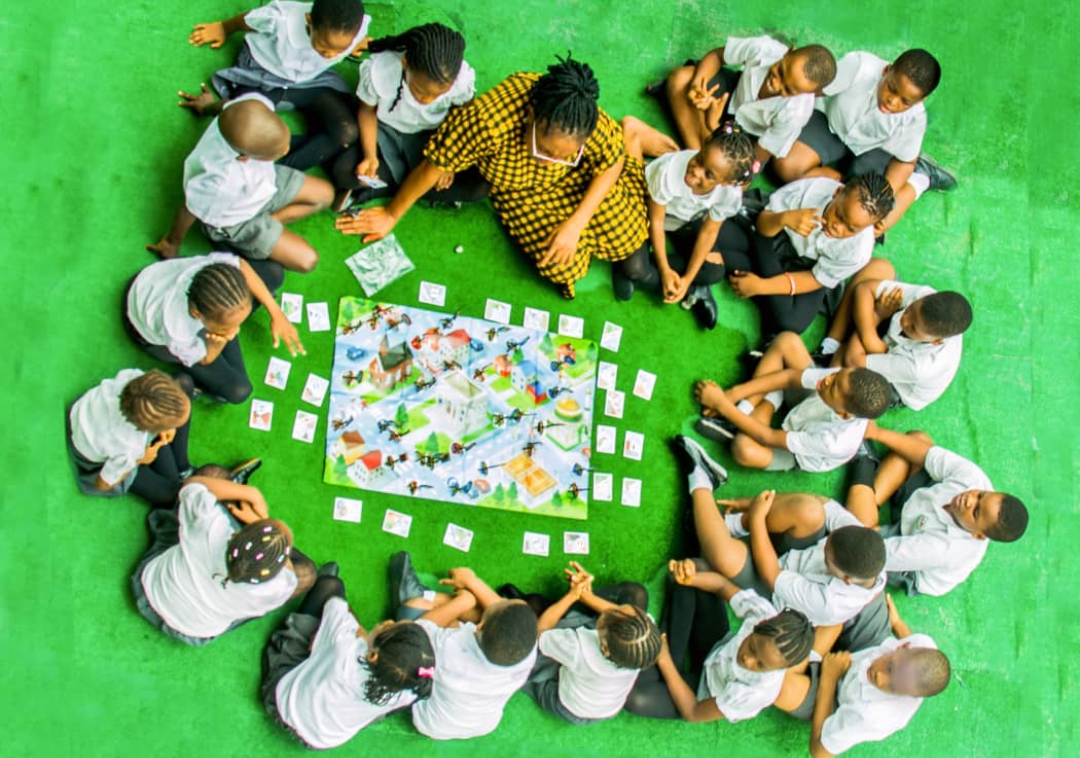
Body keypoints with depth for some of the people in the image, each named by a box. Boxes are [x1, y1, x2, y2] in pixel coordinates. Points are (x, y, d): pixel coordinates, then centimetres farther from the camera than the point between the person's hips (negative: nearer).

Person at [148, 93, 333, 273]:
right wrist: (172, 243, -6)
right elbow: (190, 210, -28)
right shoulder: (222, 182, -51)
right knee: (306, 260, -3)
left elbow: (228, 104, -8)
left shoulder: (259, 104, -36)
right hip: (233, 219, -6)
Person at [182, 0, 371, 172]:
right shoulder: (282, 18, -34)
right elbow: (247, 21, -10)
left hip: (312, 80, 3)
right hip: (263, 73, -3)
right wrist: (223, 29, 7)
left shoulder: (356, 32, -27)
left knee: (347, 132, -23)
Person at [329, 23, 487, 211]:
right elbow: (367, 111, -10)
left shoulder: (463, 81, -29)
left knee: (479, 185, -22)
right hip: (385, 132, -1)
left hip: (429, 138, 2)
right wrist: (370, 155, -22)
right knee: (343, 171, -29)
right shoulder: (379, 71, -32)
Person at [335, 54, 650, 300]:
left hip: (575, 178, 1)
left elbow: (611, 165, -14)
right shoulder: (486, 121, -44)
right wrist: (392, 216, -13)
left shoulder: (593, 125, -38)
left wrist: (576, 224, -21)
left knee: (623, 240, -5)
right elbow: (432, 167, -28)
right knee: (560, 265, -14)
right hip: (519, 188, -1)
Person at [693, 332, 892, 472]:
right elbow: (790, 377, -20)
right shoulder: (845, 380, -33)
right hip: (807, 403, 6)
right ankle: (744, 411, -9)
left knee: (744, 449, -37)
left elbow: (768, 438, -33)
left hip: (799, 455, -6)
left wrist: (722, 404, -29)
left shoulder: (834, 442, -44)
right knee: (787, 341, -16)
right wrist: (734, 394, -25)